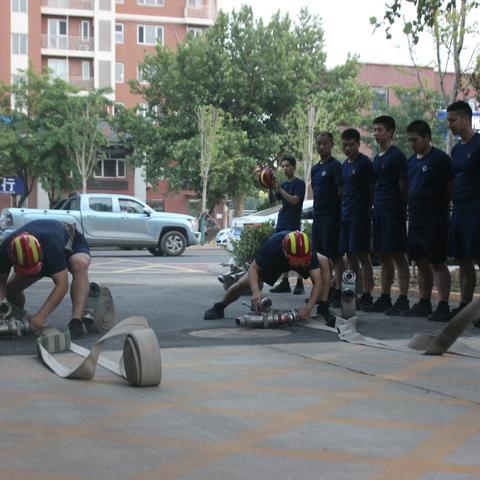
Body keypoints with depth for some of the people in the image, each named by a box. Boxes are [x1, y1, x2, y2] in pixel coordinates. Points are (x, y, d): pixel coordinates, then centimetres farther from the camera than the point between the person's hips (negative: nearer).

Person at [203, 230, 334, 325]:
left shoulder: (308, 251, -40)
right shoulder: (272, 245, -42)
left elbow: (318, 281, -41)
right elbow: (253, 269, -35)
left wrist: (309, 307, -54)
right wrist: (255, 291, -54)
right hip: (273, 261, -1)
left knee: (324, 262, -29)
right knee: (243, 283, -15)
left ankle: (323, 309, -20)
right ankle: (219, 307, 14)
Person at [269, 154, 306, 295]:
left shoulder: (299, 183, -4)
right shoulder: (283, 184, 16)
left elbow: (294, 200, -17)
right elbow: (277, 198, 13)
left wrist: (279, 188, -18)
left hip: (293, 224, -7)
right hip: (281, 223, 7)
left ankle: (300, 283, -5)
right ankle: (284, 283, 11)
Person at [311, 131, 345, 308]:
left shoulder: (335, 166, -7)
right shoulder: (315, 169, 17)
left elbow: (341, 191, -11)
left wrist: (340, 212, -12)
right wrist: (317, 210, 14)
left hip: (331, 218, -8)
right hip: (317, 217, 8)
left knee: (335, 255, -7)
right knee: (321, 255, 11)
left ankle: (338, 291, -5)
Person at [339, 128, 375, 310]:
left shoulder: (365, 163, -7)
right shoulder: (345, 164, 16)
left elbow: (373, 189, -8)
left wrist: (367, 207, -8)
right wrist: (343, 208, 14)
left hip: (359, 215, -8)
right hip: (346, 215, 8)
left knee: (362, 254, -8)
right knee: (350, 255, 10)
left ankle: (367, 296, -6)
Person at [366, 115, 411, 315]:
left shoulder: (396, 155, -7)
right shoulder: (377, 158, 18)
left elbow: (403, 186, -9)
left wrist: (400, 208, -9)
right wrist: (375, 203, 12)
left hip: (393, 213, -8)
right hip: (379, 212, 9)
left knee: (398, 255, -8)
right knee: (384, 257, 10)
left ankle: (403, 300, -7)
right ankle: (384, 298, 15)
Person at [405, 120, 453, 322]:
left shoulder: (440, 159, -9)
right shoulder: (411, 161, 14)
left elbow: (450, 190, -9)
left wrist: (438, 207, -7)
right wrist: (411, 208, 11)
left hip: (435, 222, -8)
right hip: (415, 220, 8)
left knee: (438, 263, -6)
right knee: (421, 262, 12)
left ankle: (443, 306, -2)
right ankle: (424, 303, 20)